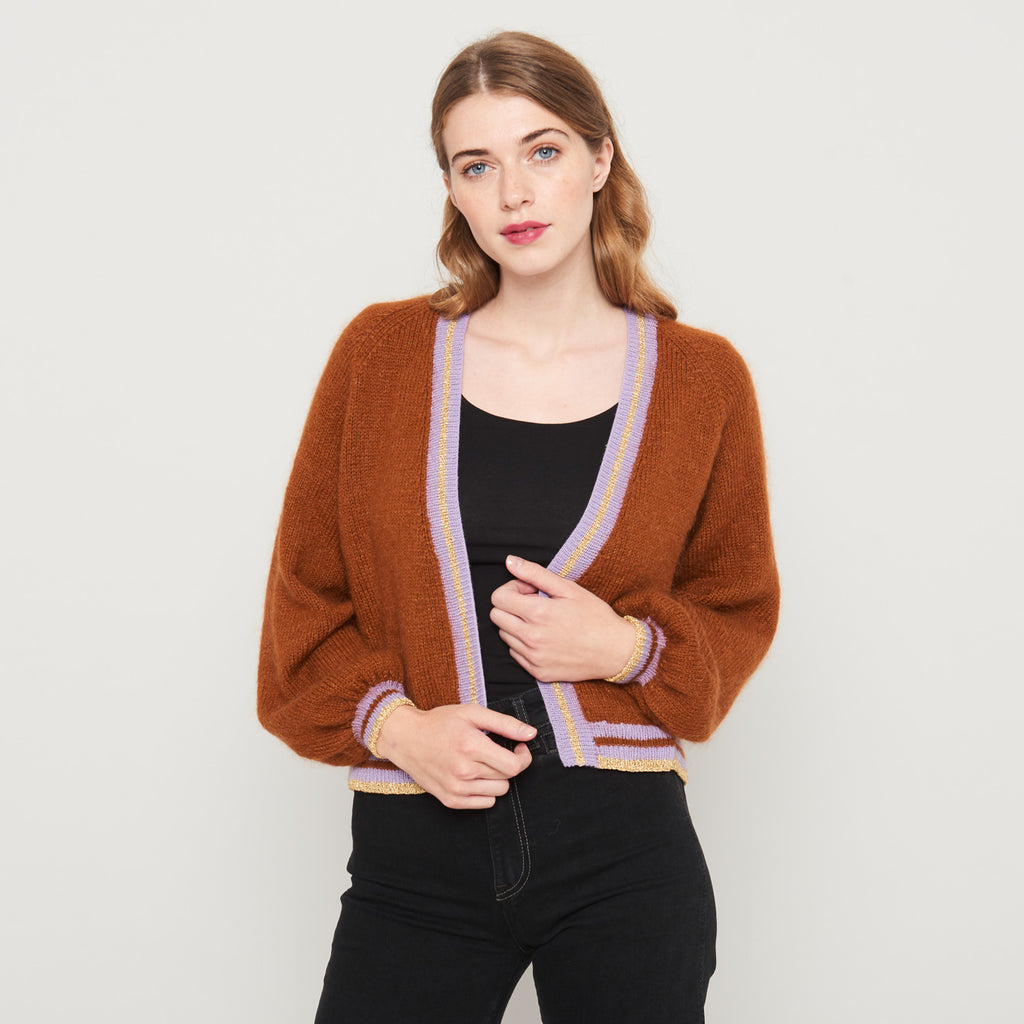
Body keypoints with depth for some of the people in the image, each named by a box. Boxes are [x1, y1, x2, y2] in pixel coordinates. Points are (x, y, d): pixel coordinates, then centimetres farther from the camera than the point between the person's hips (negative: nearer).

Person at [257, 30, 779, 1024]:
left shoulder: (700, 379, 2)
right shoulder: (381, 353, 3)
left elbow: (737, 606, 10)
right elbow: (305, 592, 6)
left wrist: (631, 647, -10)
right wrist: (394, 724, -10)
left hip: (625, 853, 0)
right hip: (414, 856, 1)